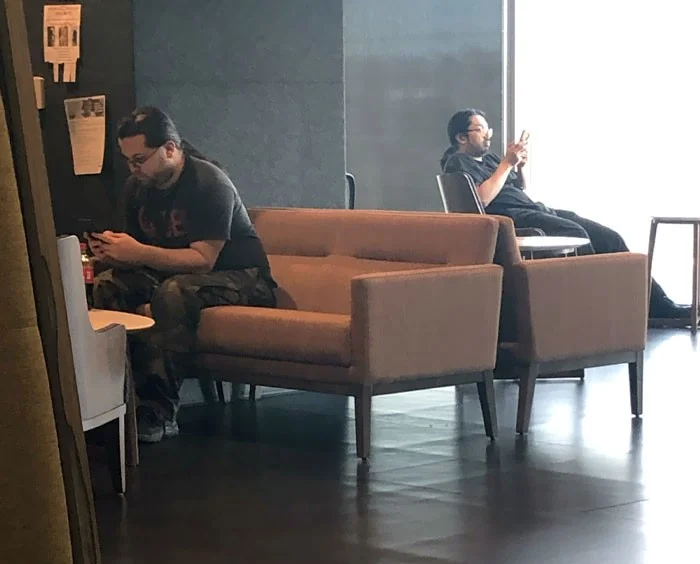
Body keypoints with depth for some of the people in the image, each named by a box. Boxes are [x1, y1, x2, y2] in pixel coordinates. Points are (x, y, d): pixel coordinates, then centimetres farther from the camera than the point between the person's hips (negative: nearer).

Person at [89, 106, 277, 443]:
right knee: (106, 285, -17)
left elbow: (203, 260, -27)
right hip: (173, 273, 7)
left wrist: (139, 253, -34)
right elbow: (136, 256, 4)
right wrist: (112, 252, -20)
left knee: (174, 292, -38)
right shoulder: (137, 187, 3)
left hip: (241, 279, -7)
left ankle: (159, 411, -38)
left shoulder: (209, 183, -20)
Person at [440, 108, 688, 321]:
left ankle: (657, 305, -10)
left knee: (609, 238, -7)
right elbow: (482, 199, -15)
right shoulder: (458, 162, 2)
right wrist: (507, 164, -10)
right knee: (575, 234, -33)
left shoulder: (489, 159, 28)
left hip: (534, 209, 9)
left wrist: (519, 167, 11)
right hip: (510, 218, -9)